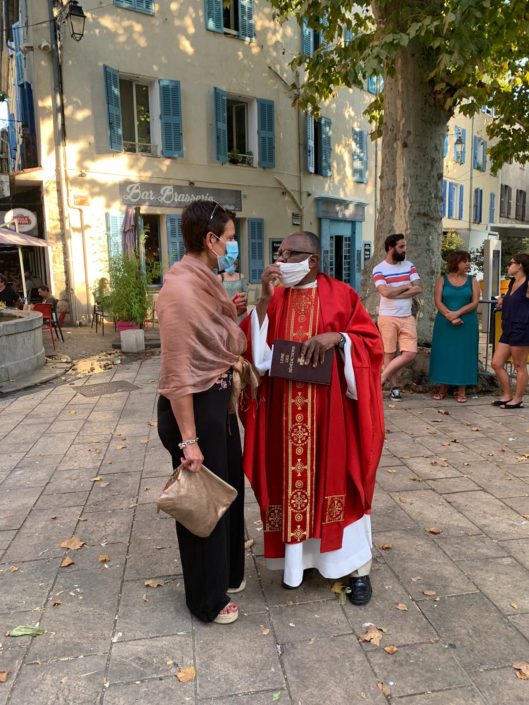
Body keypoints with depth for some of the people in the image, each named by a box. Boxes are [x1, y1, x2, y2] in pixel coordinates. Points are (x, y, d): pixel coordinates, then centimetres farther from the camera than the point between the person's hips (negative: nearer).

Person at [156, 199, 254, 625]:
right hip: (194, 407, -10)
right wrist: (189, 440, -22)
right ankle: (207, 599, 33)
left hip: (218, 400, 10)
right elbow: (178, 374, -24)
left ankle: (228, 572, 48)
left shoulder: (204, 282, 6)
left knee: (229, 488, 24)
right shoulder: (180, 290, -23)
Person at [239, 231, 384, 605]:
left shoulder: (341, 294, -2)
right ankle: (299, 557, 29)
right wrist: (265, 299, -14)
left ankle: (358, 567, 23)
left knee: (336, 479, 7)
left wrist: (336, 337, -19)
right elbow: (250, 347, -4)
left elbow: (371, 340, -2)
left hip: (331, 409, -2)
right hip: (284, 412, 3)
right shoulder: (272, 298, 6)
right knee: (291, 482, 10)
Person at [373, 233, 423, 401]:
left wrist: (395, 294, -14)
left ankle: (381, 378, 9)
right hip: (388, 318, -4)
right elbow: (385, 292, -21)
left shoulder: (409, 266, 7)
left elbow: (418, 288, -5)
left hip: (407, 317, 4)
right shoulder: (379, 269, -6)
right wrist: (406, 286, -8)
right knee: (390, 354, 3)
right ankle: (395, 387, 16)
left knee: (410, 354, -3)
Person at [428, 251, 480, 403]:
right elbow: (438, 301, -4)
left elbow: (475, 302, -3)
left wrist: (457, 313, -15)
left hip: (467, 324, 0)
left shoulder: (472, 280, 6)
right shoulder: (442, 280, 4)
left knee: (463, 354, 1)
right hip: (445, 323, 0)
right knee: (444, 353, 2)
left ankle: (461, 390, 8)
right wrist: (450, 316, -17)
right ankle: (443, 388, 12)